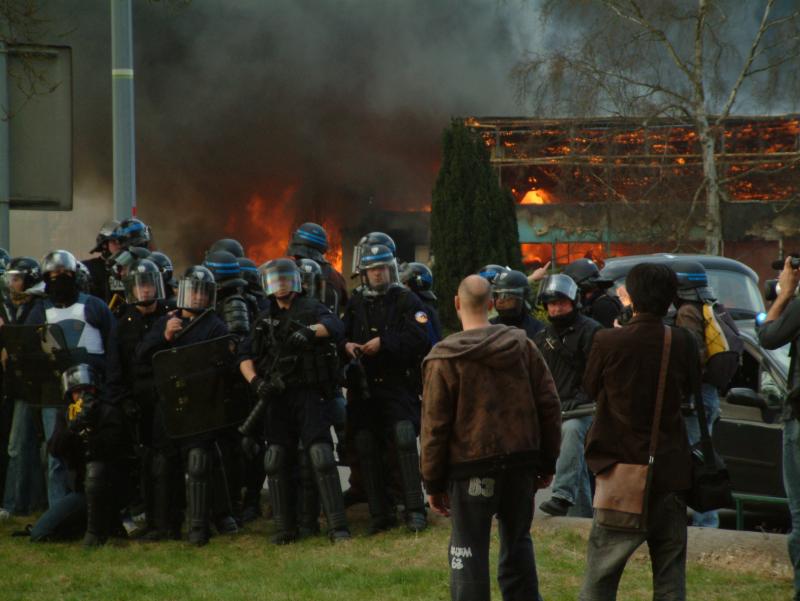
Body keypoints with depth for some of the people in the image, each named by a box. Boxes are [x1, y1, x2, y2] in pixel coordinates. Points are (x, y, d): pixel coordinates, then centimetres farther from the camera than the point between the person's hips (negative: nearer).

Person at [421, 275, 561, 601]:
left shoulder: (444, 359, -8)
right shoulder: (523, 346, 2)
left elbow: (434, 426, -6)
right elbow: (549, 406, 5)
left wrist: (433, 483, 2)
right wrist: (547, 462, 13)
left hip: (471, 468, -4)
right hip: (521, 462, 4)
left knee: (470, 552, 1)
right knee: (517, 542, 17)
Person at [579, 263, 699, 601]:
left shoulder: (609, 343, -14)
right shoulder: (682, 343, -7)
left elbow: (590, 389, 3)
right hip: (671, 469, 2)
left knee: (600, 573, 5)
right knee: (670, 574, 9)